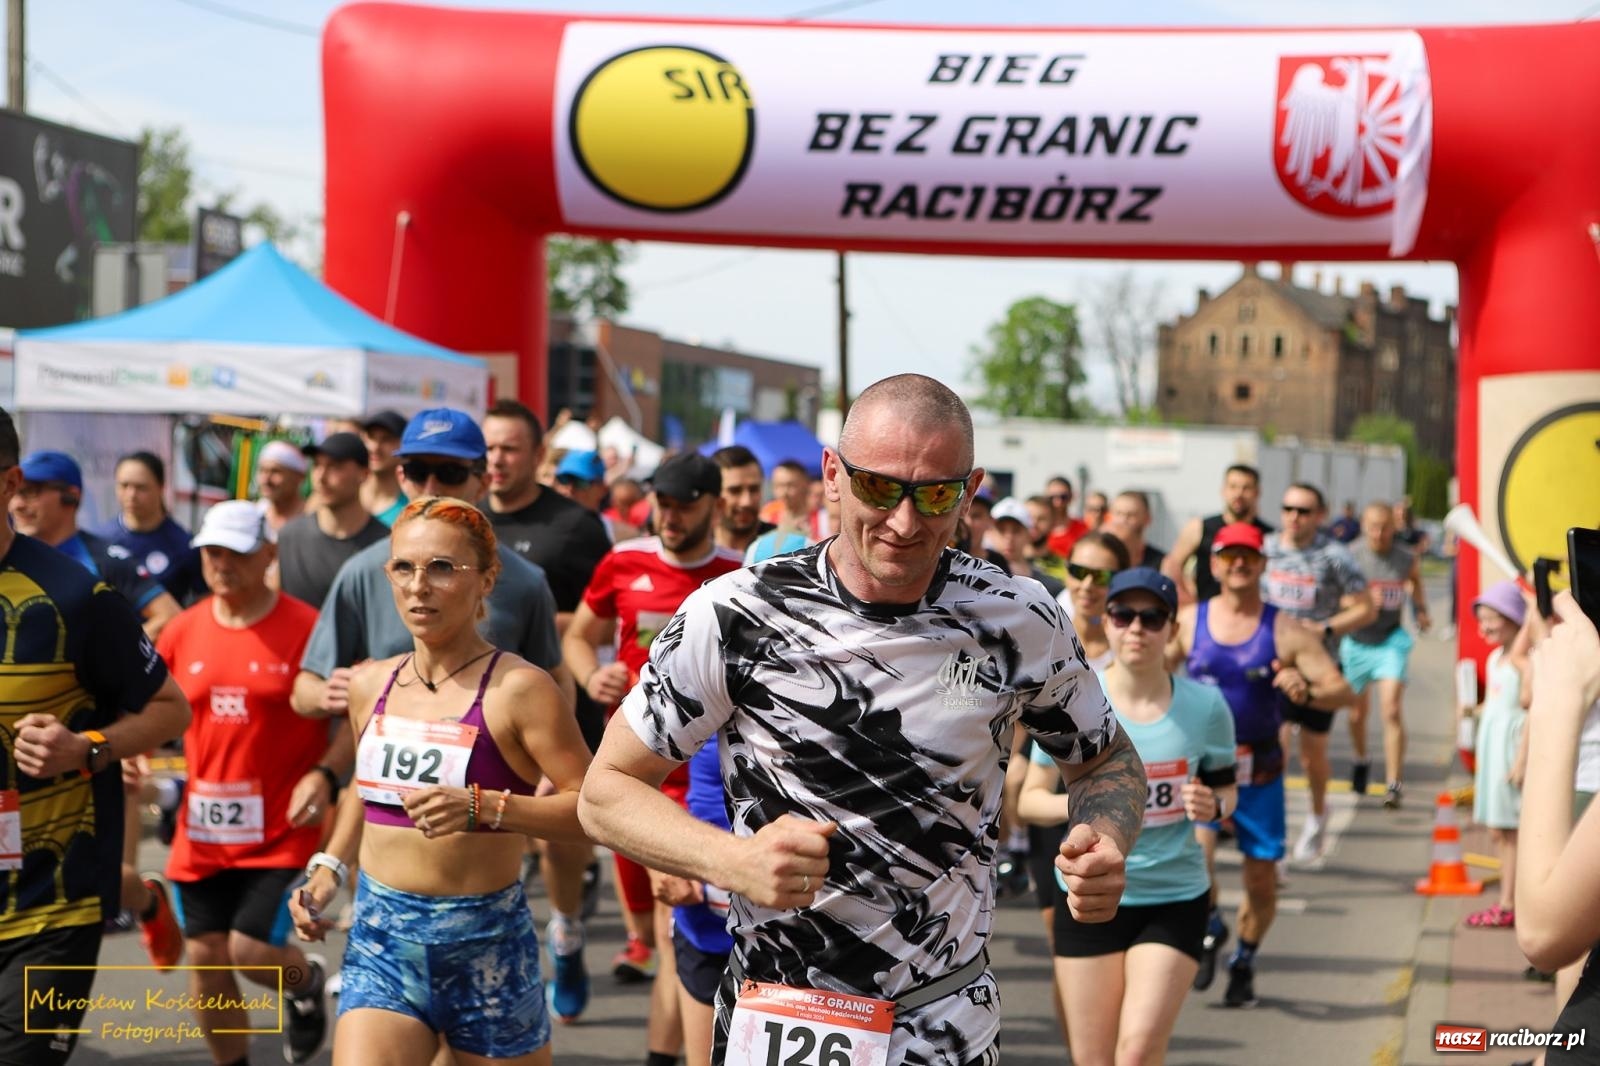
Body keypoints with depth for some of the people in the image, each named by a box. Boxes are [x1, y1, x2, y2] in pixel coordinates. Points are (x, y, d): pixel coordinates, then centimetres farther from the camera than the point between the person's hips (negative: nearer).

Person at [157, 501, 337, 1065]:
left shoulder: (307, 628, -10)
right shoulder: (183, 631, 3)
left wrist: (325, 773, -19)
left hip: (281, 833, -4)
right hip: (202, 833, 4)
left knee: (252, 949, -11)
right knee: (205, 961, 7)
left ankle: (308, 984, 26)